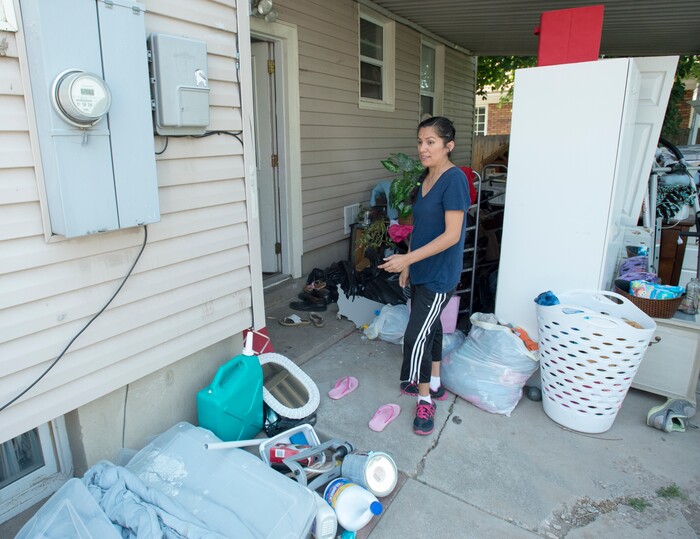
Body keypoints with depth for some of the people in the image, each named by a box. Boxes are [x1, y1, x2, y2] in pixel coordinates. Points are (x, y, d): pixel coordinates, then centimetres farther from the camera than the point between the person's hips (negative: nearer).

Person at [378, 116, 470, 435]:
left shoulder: (454, 179, -19)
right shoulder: (426, 178, 8)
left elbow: (451, 235, -24)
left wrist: (406, 258, -25)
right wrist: (408, 264, 14)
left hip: (440, 275, -9)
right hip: (421, 270, 9)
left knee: (416, 336, -6)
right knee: (430, 327, 19)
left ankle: (425, 399, 14)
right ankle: (434, 384, 37)